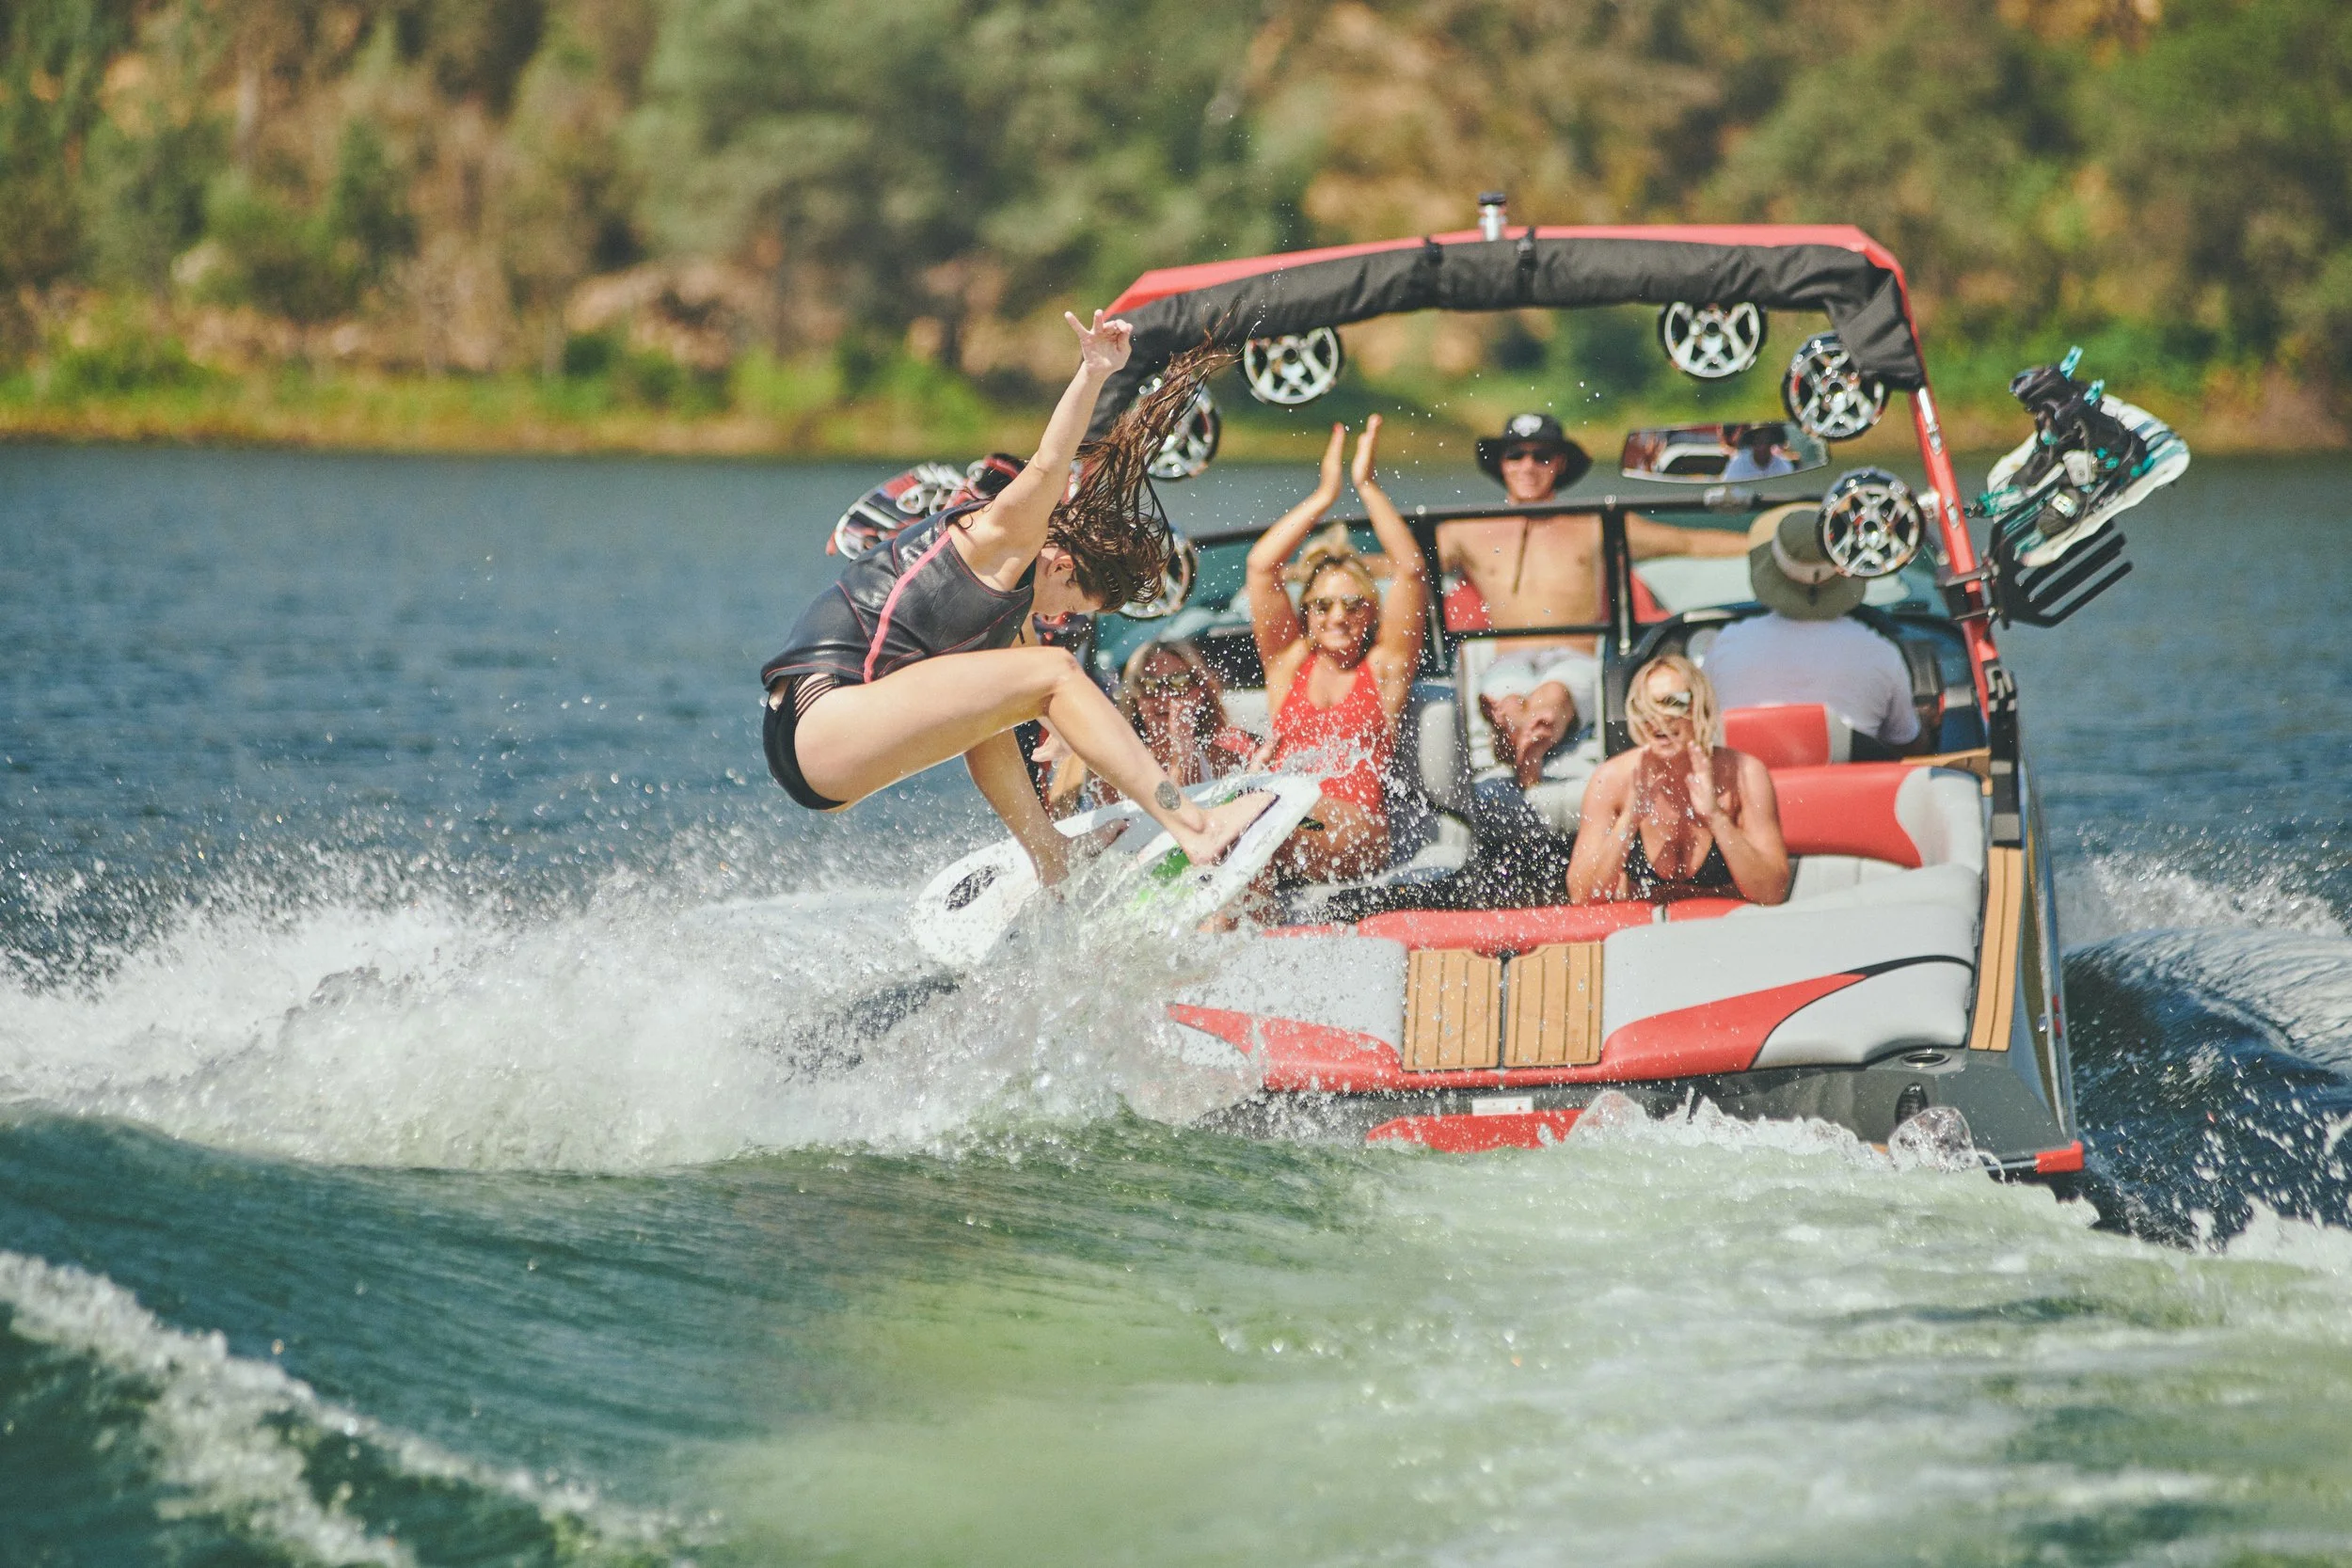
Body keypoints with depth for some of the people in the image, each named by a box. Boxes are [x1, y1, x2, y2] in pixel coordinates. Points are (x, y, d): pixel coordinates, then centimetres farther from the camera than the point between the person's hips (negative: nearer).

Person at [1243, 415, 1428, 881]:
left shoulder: (1384, 668, 17)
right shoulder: (1290, 664, 23)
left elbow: (1410, 571, 8)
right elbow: (1261, 565, 16)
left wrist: (1367, 485, 8)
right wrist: (1325, 496, 16)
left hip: (1357, 840, -2)